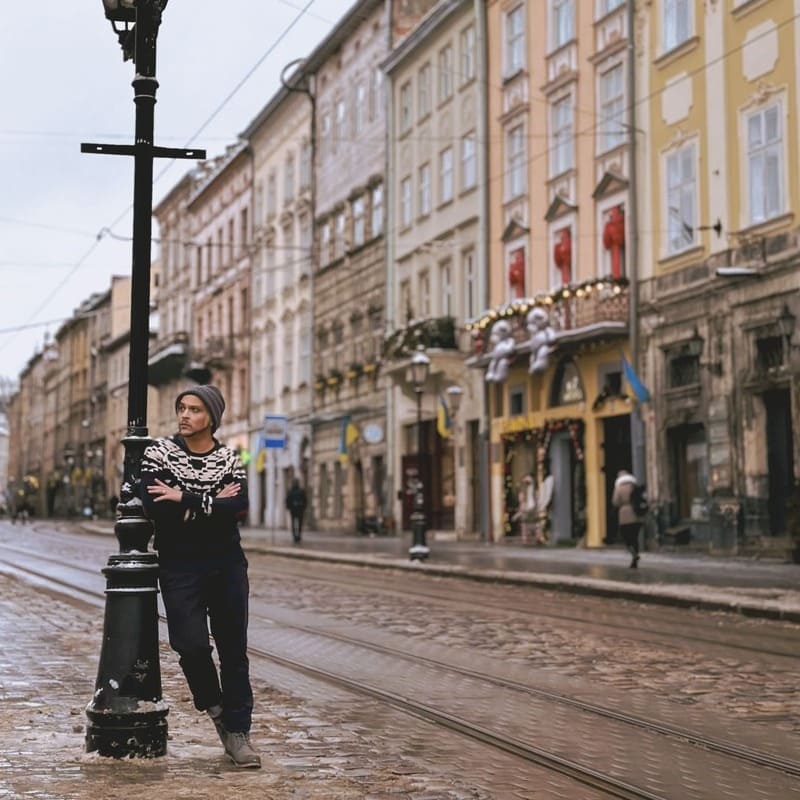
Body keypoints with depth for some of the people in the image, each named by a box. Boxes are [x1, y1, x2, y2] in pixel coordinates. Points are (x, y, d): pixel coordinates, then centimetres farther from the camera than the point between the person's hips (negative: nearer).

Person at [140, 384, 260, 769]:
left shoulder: (229, 459, 4)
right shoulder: (159, 453, -1)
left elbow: (238, 508, -13)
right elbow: (156, 508, -15)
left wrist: (185, 499, -16)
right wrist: (212, 503, -11)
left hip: (227, 566, 2)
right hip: (179, 567, -2)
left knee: (233, 650, 3)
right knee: (191, 645, -14)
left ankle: (237, 732, 14)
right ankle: (214, 705, 16)